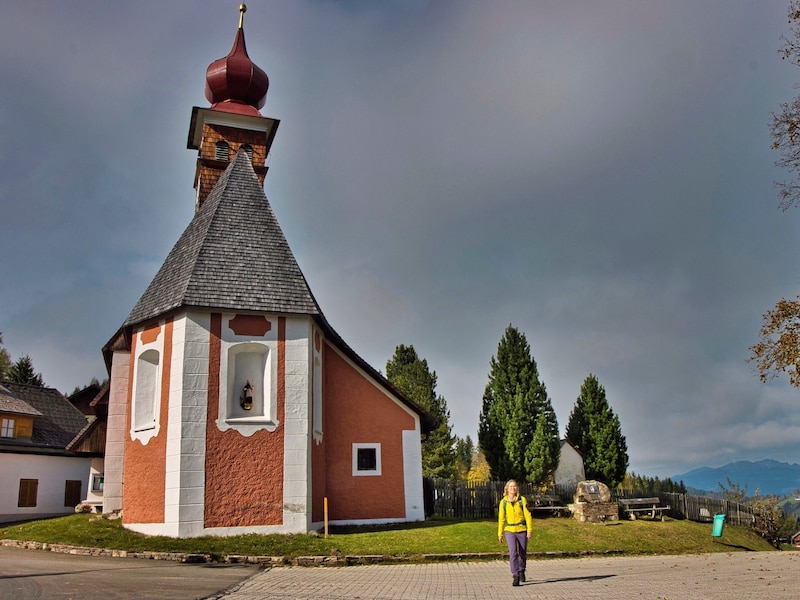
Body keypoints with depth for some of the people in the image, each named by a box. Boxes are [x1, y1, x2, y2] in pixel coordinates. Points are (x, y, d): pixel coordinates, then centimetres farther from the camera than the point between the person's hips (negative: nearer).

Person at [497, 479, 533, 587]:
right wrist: (500, 534, 9)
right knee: (513, 553, -14)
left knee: (523, 553, 11)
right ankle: (516, 577, -9)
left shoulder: (522, 500, -3)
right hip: (509, 530, 0)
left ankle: (521, 571, 38)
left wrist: (530, 530, -11)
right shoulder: (503, 502, 1)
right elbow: (501, 518, 7)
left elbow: (528, 515, -4)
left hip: (522, 530, 0)